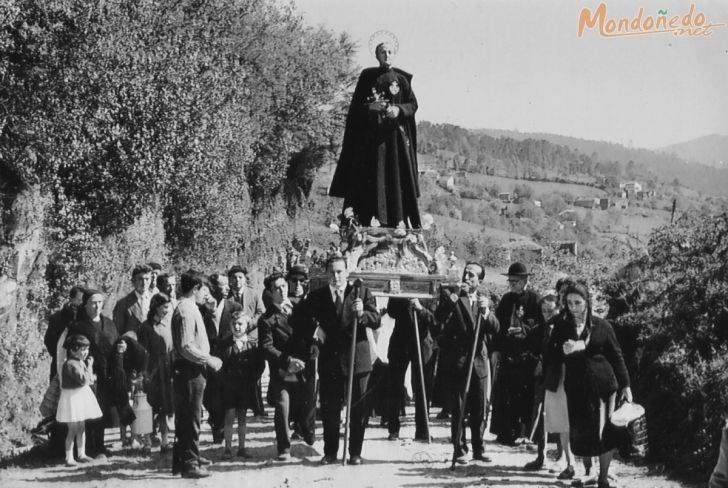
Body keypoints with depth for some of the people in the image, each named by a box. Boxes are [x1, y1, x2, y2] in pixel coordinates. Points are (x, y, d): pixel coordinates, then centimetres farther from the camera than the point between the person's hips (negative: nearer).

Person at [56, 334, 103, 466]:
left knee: (81, 428, 16)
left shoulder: (80, 362, 11)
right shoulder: (71, 364, -20)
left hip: (81, 397, 9)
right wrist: (89, 366, -17)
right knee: (73, 429, -7)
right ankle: (69, 458, -1)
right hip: (72, 397, -9)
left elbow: (88, 380, 20)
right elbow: (84, 380, -26)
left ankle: (81, 454, 25)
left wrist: (91, 378, 0)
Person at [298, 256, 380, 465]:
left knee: (358, 409, 4)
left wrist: (362, 313, -26)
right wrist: (314, 330, -3)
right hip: (329, 360, 1)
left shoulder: (362, 293, 1)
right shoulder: (316, 296, 5)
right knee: (329, 409, 5)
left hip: (356, 359, -1)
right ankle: (330, 452, 15)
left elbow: (376, 320, -7)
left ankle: (355, 453, 13)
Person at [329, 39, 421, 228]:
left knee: (396, 176, -4)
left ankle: (397, 221, -3)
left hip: (395, 133, 1)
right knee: (370, 177, -5)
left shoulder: (402, 78, 9)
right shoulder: (367, 76, 8)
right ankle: (366, 221, -6)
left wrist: (398, 110, -14)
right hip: (370, 133, 0)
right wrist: (370, 107, -14)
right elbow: (356, 105, 5)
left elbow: (413, 105, 5)